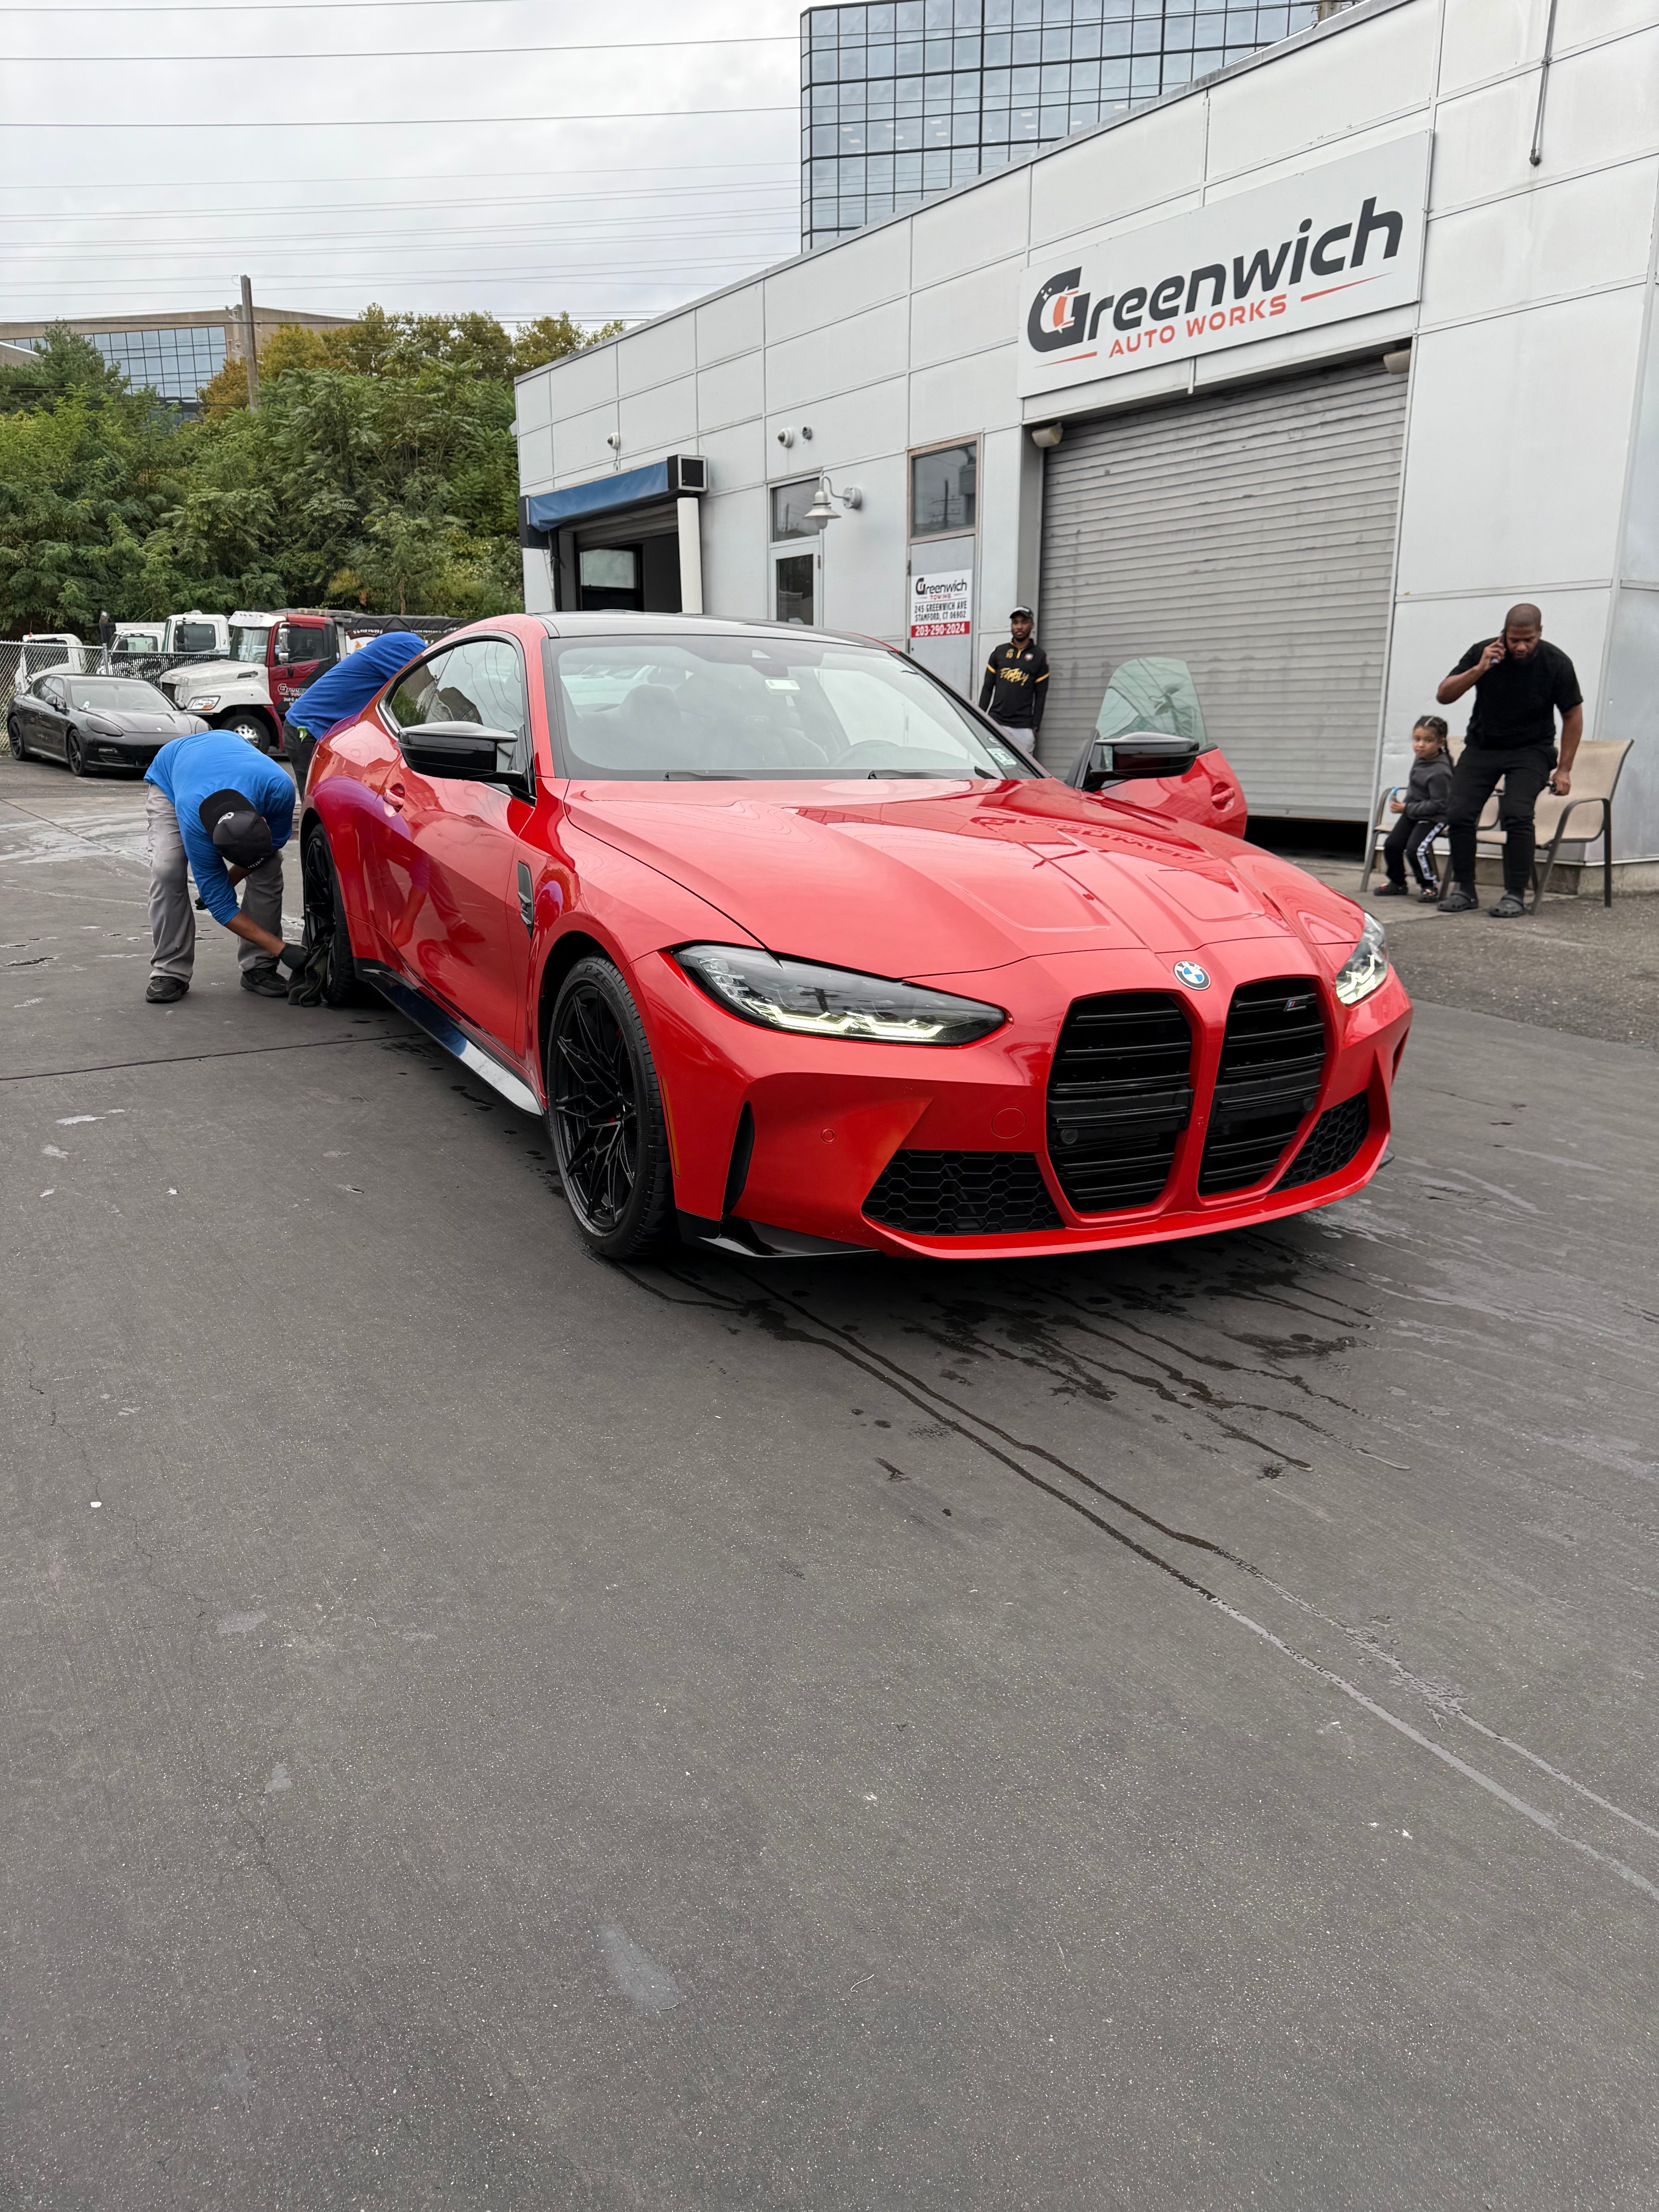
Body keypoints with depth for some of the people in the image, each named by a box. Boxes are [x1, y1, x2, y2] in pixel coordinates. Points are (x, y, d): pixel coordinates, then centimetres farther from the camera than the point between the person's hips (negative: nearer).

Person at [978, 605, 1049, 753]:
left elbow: (1041, 695, 5)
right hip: (995, 723, 2)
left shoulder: (1039, 657, 7)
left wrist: (1035, 727, -3)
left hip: (1023, 728, -2)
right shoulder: (999, 652, 13)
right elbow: (987, 688, 13)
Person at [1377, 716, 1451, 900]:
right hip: (1412, 813, 9)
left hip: (1433, 818, -9)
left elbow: (1437, 804, -25)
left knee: (1415, 849, -23)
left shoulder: (1439, 773, -25)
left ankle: (1430, 885, -2)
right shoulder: (1421, 759, 2)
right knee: (1392, 844, 2)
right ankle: (1397, 883, 21)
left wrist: (1407, 809, -23)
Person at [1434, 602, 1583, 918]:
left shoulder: (1556, 663, -10)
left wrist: (1564, 770, -3)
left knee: (1517, 815, -22)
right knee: (1459, 814, -12)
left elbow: (1573, 715, 0)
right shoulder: (1483, 652, -8)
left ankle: (1515, 895, -14)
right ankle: (1463, 890, 1)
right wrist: (1479, 670, -25)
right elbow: (1443, 696, -9)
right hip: (1482, 746, 2)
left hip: (1530, 750, -2)